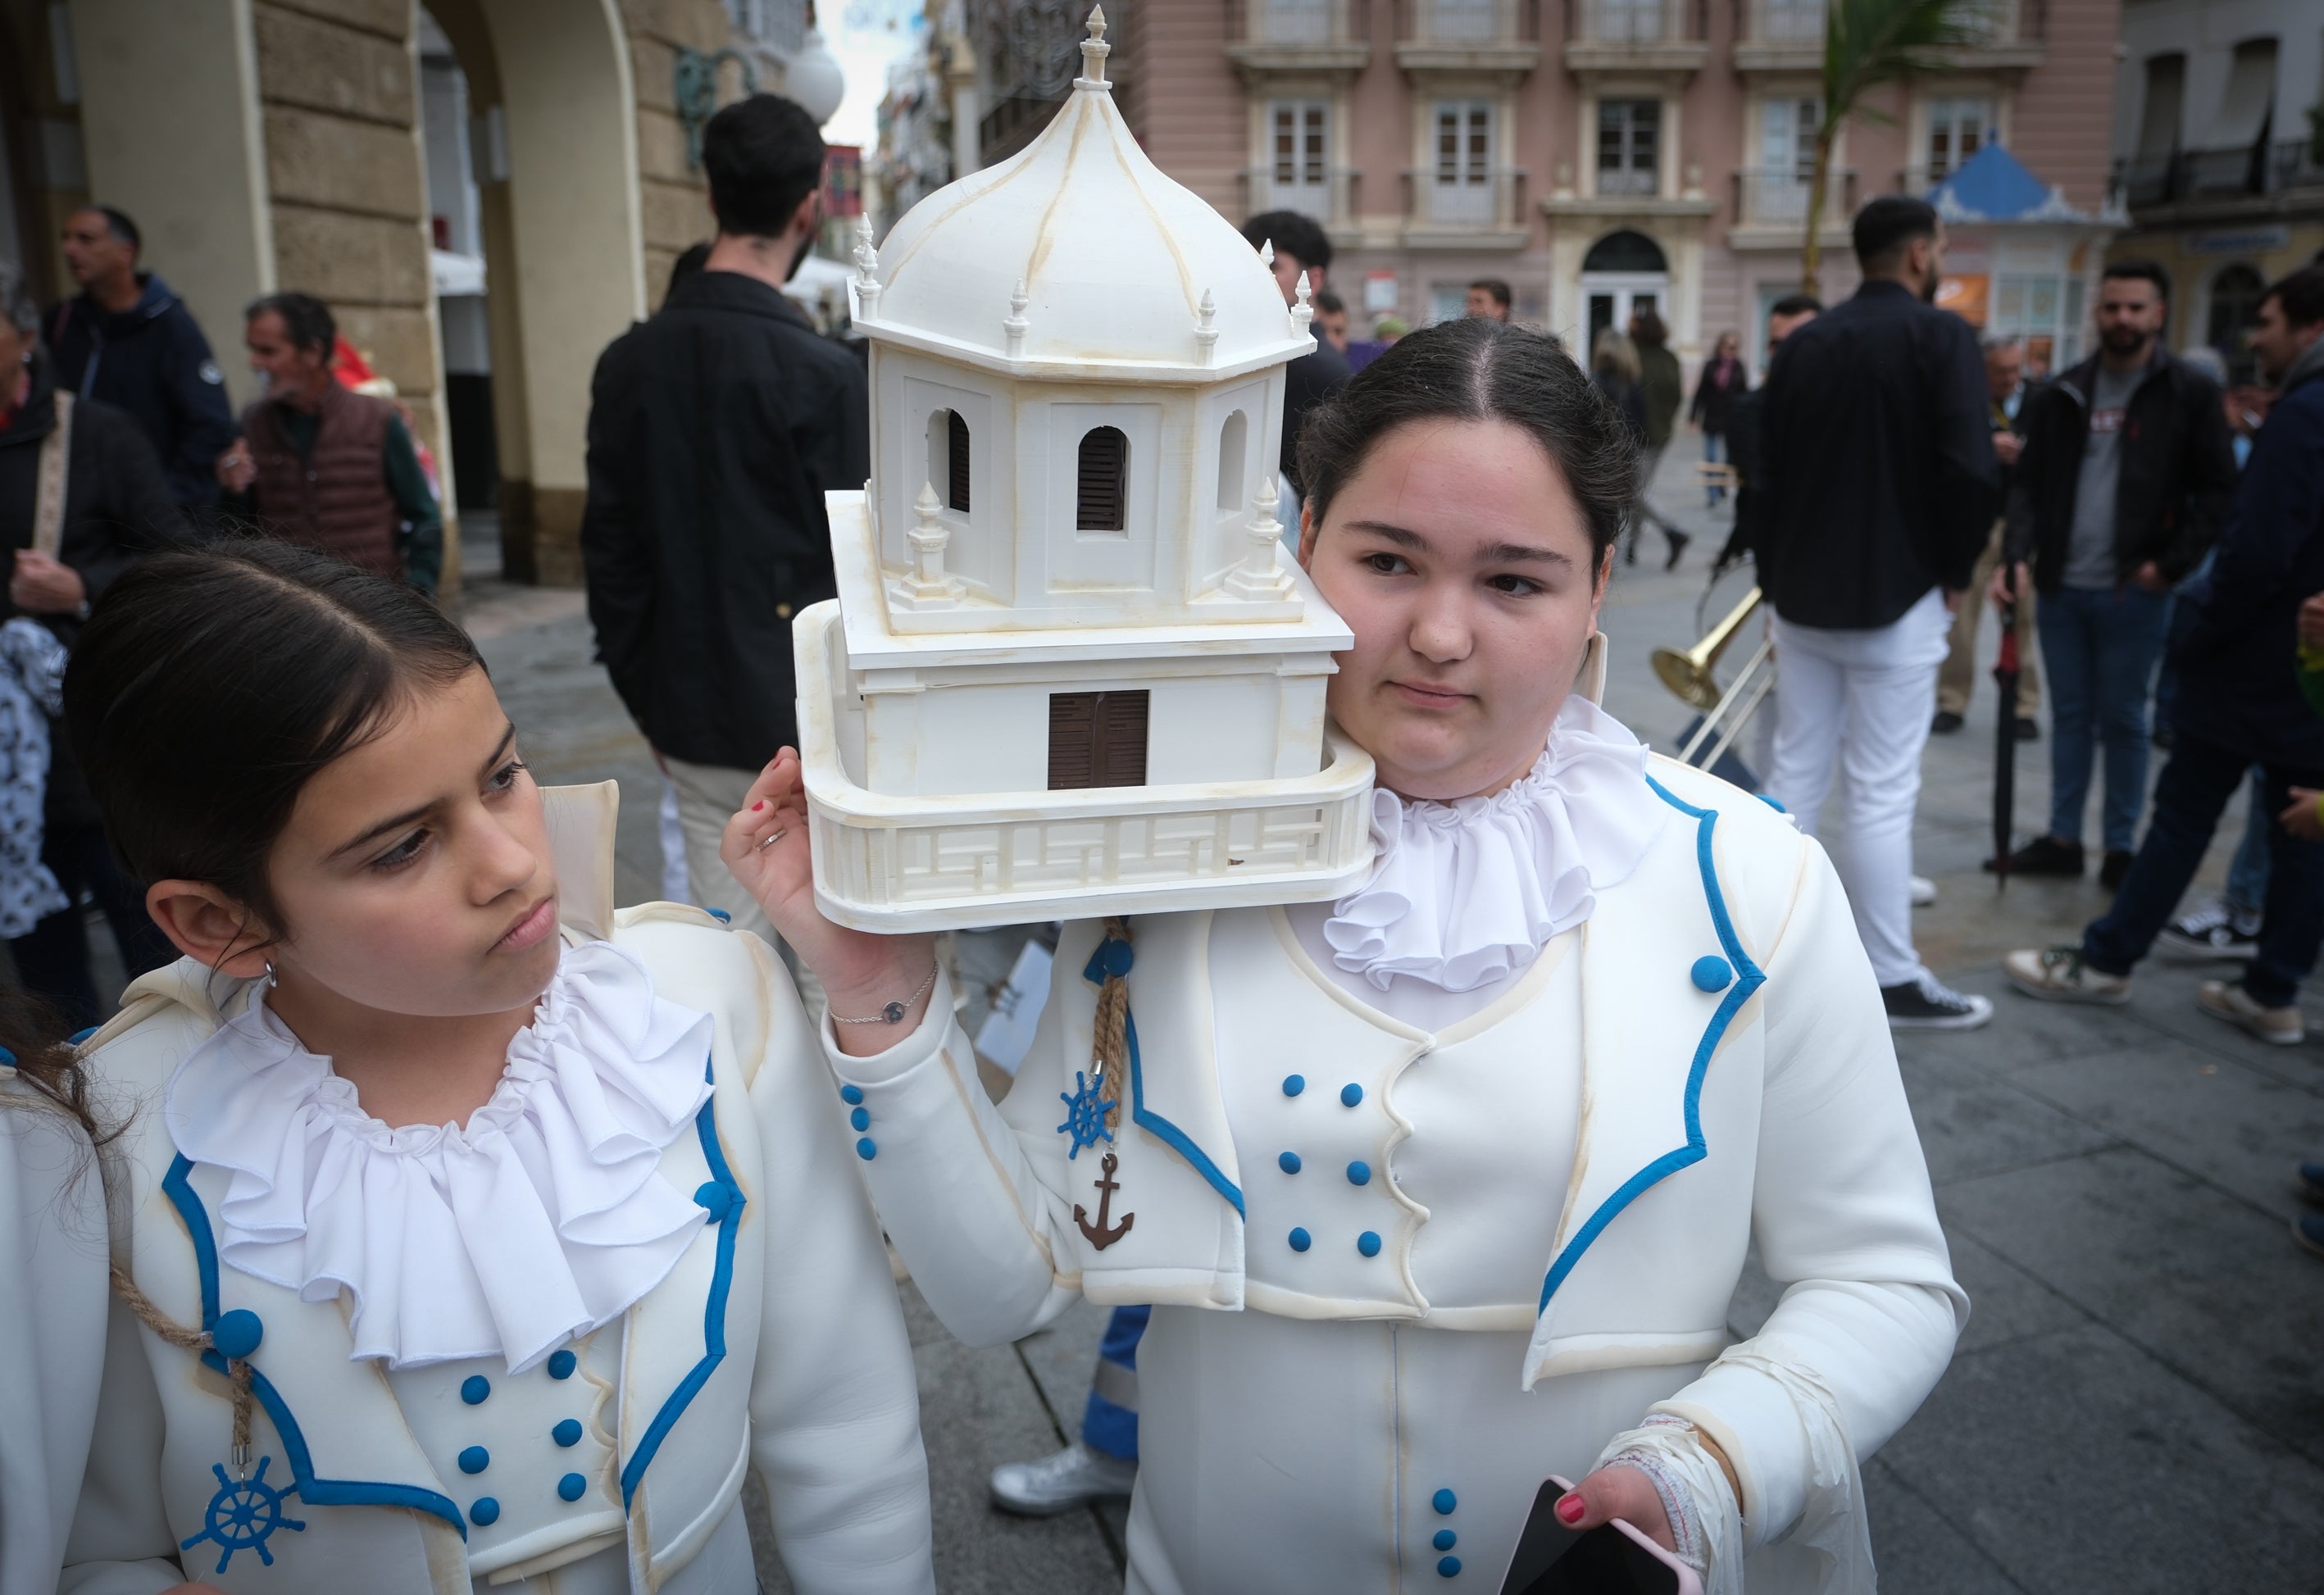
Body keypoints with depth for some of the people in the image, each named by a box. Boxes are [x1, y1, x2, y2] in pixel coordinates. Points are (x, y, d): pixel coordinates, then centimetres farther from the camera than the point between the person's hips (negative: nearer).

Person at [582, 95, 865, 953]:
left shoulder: (628, 362, 4)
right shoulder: (824, 374, -13)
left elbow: (608, 545, 9)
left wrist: (648, 696, 17)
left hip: (694, 720, 6)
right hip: (805, 717, -5)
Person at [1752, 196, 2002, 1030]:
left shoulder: (1802, 344, 8)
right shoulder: (1941, 336, -9)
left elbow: (1766, 473, 9)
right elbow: (1972, 472, -19)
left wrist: (1777, 576, 15)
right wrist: (1953, 572, -4)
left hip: (1801, 594, 6)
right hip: (1895, 597, -5)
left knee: (1794, 776, 12)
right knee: (1881, 793, -1)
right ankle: (1893, 979, 8)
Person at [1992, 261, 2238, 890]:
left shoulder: (2190, 393, -2)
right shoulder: (2062, 395, 7)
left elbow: (2219, 490, -3)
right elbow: (2029, 484, 8)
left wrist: (2171, 564, -11)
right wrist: (2020, 555, -5)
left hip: (2134, 590, -3)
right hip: (2061, 585, 3)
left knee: (2124, 720, 5)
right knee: (2069, 715, 11)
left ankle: (2121, 848, 15)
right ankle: (2063, 838, 20)